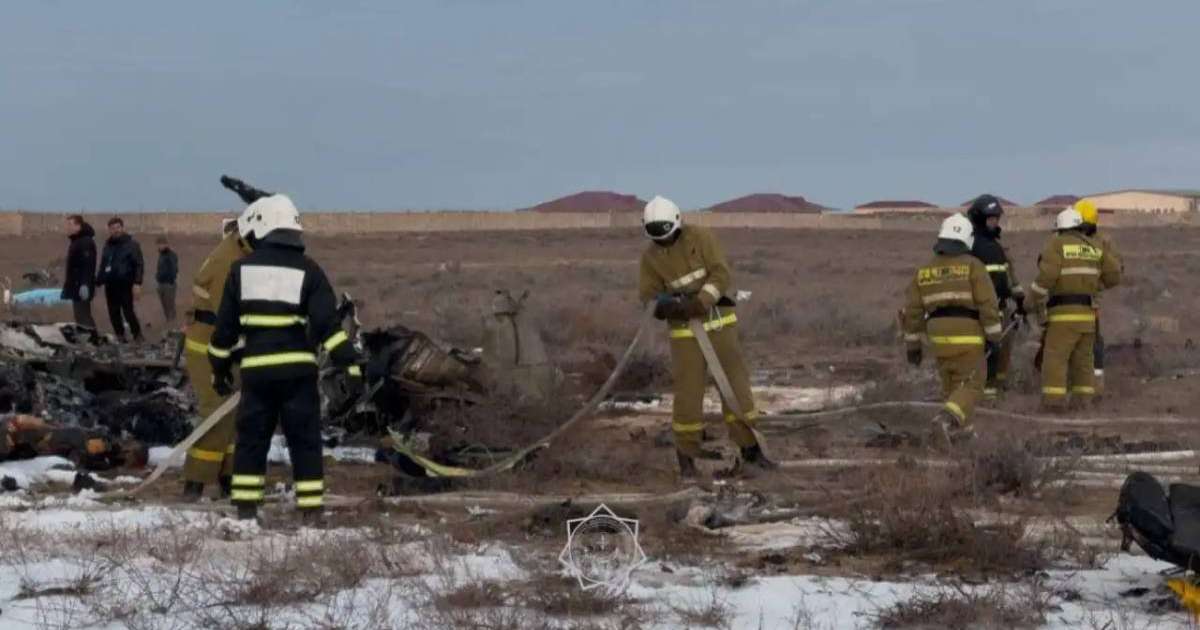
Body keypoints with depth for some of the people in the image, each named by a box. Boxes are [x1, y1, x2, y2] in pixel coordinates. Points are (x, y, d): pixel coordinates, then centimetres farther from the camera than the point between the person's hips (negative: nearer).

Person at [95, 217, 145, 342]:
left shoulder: (131, 245, -1)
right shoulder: (108, 246, 17)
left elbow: (139, 265, -7)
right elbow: (102, 267, 24)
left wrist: (137, 283, -17)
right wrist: (98, 283, 18)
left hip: (125, 285, -6)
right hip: (110, 285, 6)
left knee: (128, 312, -11)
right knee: (114, 314, 5)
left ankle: (137, 336, -1)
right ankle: (119, 336, 13)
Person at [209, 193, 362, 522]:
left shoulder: (241, 269, 6)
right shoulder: (308, 271, 0)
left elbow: (225, 326, 9)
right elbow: (328, 323, -9)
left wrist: (219, 367, 19)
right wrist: (349, 362, -9)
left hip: (256, 370, 1)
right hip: (298, 370, -1)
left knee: (251, 439, 11)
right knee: (305, 441, 4)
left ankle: (245, 507, 10)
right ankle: (311, 508, 1)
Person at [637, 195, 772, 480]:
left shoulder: (701, 237, -10)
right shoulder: (650, 256, -3)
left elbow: (722, 275, -17)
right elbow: (649, 297, -2)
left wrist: (699, 303, -31)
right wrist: (665, 305, -26)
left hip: (719, 321, 0)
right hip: (685, 329, 0)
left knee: (735, 384, -1)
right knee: (688, 391, -3)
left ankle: (750, 449, 11)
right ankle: (686, 455, 13)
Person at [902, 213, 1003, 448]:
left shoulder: (923, 271, 8)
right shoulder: (972, 266, -6)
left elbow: (912, 311, 9)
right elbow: (988, 304, -12)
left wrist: (912, 345, 15)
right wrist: (993, 337, -6)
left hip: (939, 338, 5)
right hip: (968, 337, -5)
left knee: (952, 384, 22)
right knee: (970, 387, -2)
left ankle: (959, 429, 26)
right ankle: (944, 420, -24)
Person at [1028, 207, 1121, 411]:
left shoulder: (1057, 244, -5)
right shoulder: (1094, 246, 11)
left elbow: (1047, 275, -17)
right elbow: (1114, 275, 11)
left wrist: (1035, 300, -4)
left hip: (1064, 312, -6)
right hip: (1087, 312, 6)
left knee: (1055, 357, -6)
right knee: (1082, 358, 14)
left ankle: (1054, 400, -14)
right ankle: (1082, 398, 11)